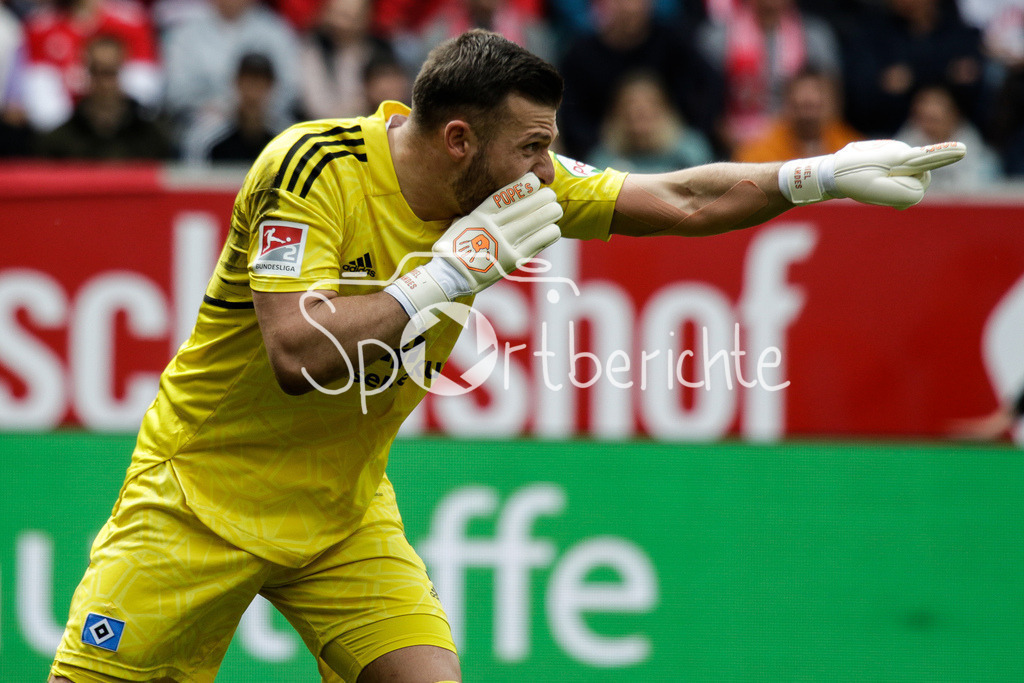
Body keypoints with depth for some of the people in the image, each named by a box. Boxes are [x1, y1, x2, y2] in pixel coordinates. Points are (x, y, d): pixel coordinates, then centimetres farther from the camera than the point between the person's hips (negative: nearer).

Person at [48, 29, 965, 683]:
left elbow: (685, 201, 2)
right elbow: (299, 356, -34)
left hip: (344, 513, 5)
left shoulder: (515, 185, -6)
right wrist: (451, 272, -31)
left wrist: (823, 175, -7)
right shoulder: (313, 167, -24)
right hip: (201, 494, -5)